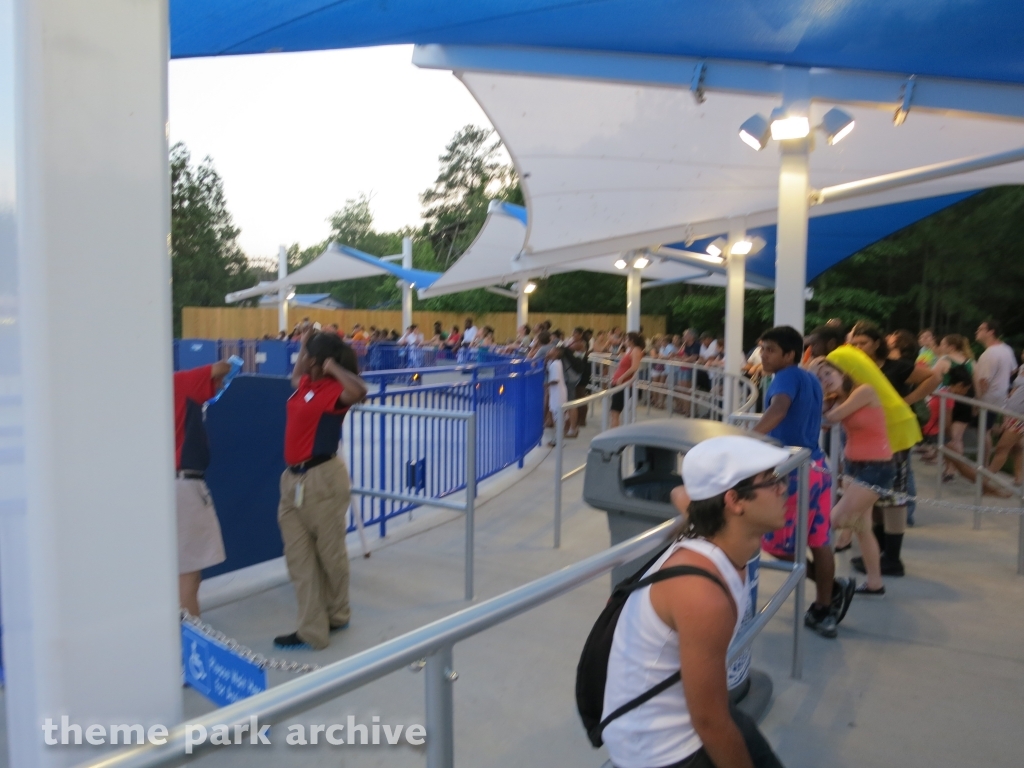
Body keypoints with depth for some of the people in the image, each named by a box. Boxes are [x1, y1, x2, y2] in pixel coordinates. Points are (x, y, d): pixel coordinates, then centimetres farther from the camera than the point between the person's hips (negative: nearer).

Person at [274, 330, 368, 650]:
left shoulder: (333, 391, -16)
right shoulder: (306, 384, 9)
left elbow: (360, 390, -38)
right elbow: (295, 377, 34)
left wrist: (333, 367, -21)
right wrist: (302, 344, 20)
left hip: (322, 478, -9)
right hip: (294, 478, 9)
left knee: (330, 553, 9)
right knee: (299, 557, 10)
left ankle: (336, 615, 29)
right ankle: (312, 629, 19)